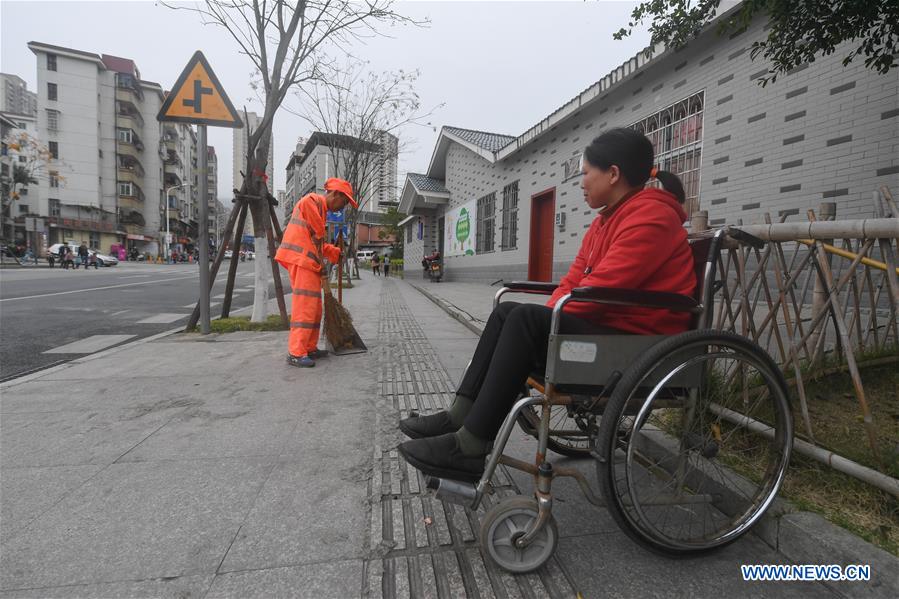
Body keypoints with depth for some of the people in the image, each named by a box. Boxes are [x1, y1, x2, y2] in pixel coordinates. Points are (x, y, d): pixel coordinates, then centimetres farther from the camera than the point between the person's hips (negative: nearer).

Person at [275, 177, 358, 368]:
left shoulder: (321, 209, 25)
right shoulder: (312, 201, -6)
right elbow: (317, 233, -15)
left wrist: (337, 252, 25)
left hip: (309, 263, 10)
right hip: (301, 261, -10)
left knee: (315, 308, 12)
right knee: (304, 306, -12)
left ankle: (310, 348, 19)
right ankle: (295, 353, -10)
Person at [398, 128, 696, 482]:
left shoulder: (650, 216, -12)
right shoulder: (606, 220, 19)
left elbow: (603, 287, -21)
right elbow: (574, 280, 13)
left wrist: (548, 319, -11)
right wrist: (548, 316, -3)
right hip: (604, 323, 10)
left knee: (526, 320, -26)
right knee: (507, 312, 1)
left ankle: (469, 449, -22)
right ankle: (461, 417, -5)